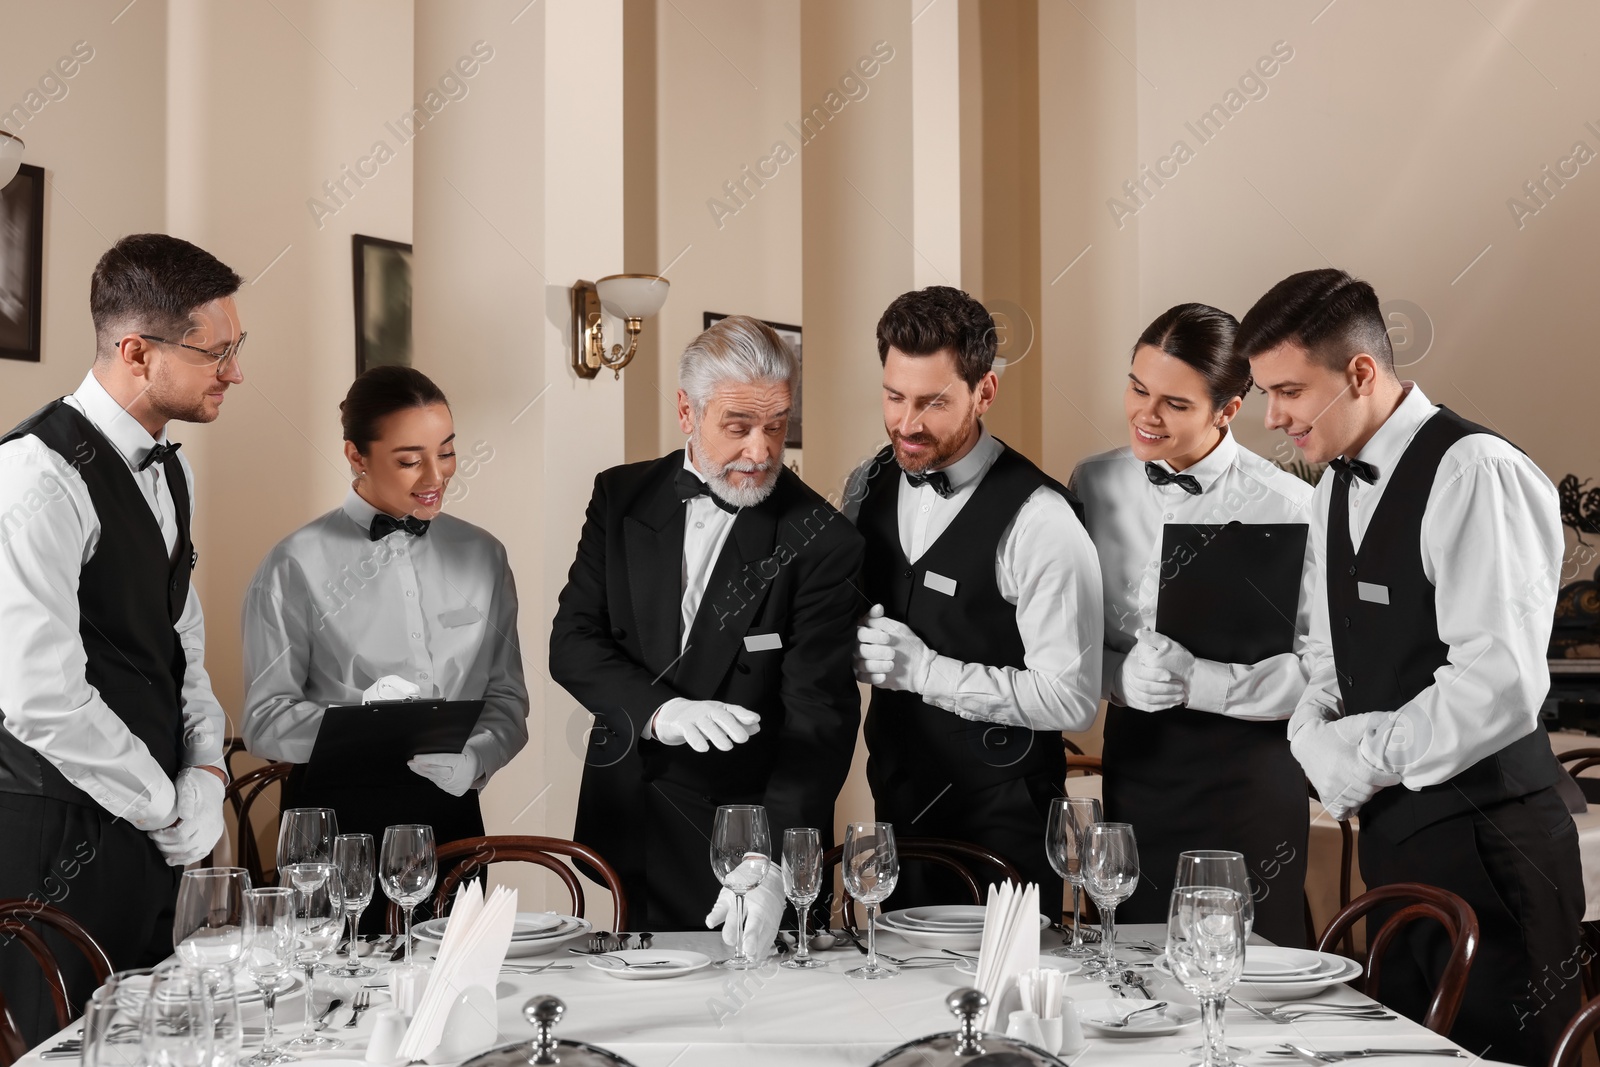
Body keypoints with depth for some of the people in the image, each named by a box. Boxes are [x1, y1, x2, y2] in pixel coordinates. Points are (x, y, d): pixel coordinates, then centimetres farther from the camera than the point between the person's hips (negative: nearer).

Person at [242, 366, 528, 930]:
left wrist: (470, 760, -10)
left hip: (450, 813, 3)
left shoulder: (482, 555, 9)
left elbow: (507, 698, 10)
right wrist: (356, 719, -22)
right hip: (337, 816, -3)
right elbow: (264, 721, -5)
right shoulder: (298, 565, -4)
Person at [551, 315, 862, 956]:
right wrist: (657, 710, -23)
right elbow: (572, 642, -2)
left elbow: (818, 718, -17)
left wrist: (771, 864, -30)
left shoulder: (820, 542, -11)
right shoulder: (622, 497, 2)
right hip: (621, 823, 3)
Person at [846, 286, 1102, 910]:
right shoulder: (868, 486, 1)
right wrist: (856, 644, -7)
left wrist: (923, 669, -23)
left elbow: (1071, 699, -21)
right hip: (896, 802, 6)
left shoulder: (1037, 519, -20)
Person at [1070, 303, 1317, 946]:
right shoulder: (1094, 487, 1)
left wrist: (1195, 680, -23)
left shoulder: (1287, 507, -12)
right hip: (1135, 763, 4)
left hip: (1249, 776, -3)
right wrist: (1123, 675, -16)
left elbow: (1320, 676, -13)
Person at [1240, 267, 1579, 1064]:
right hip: (1393, 829, 8)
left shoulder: (1473, 473, -15)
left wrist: (1367, 761, -12)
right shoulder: (1337, 487, 12)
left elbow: (1501, 683, -22)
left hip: (1482, 836, -8)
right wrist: (1316, 736, 0)